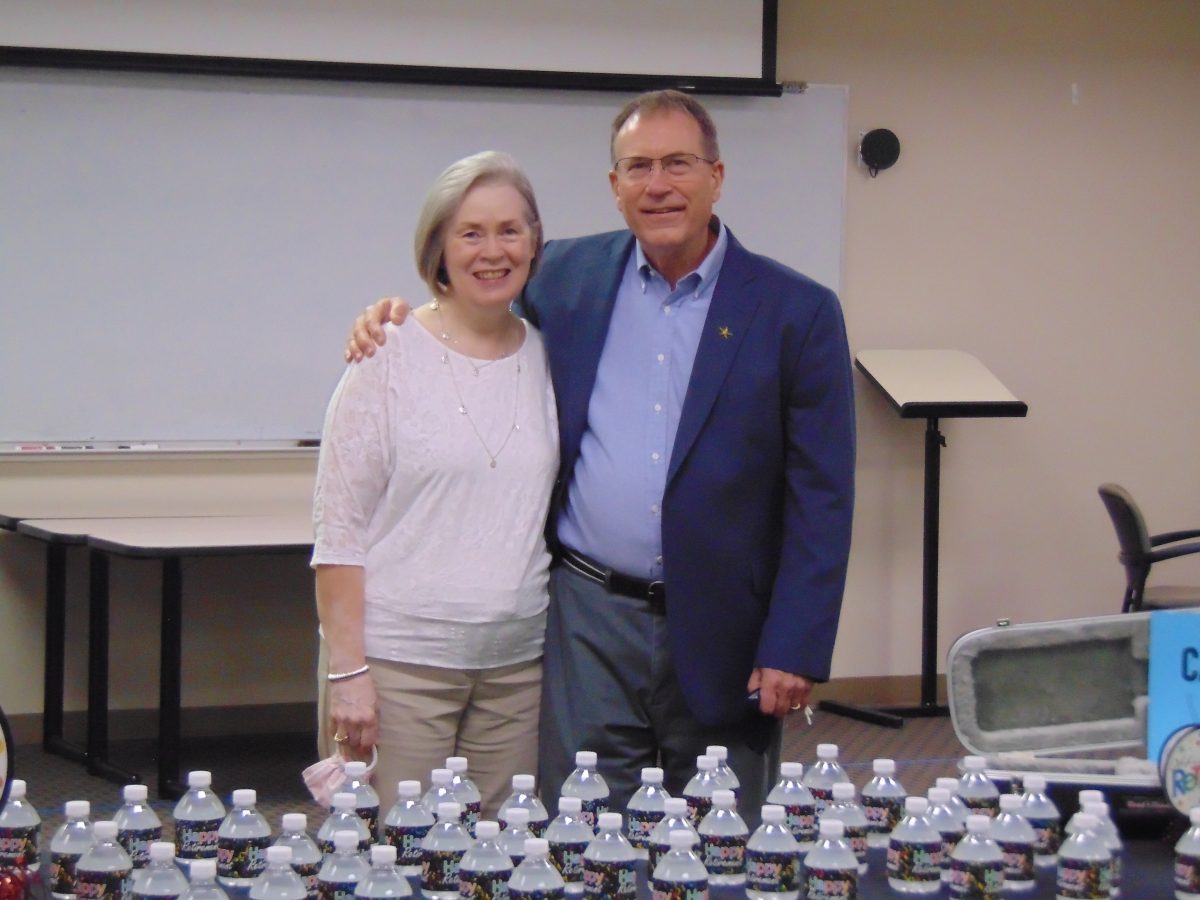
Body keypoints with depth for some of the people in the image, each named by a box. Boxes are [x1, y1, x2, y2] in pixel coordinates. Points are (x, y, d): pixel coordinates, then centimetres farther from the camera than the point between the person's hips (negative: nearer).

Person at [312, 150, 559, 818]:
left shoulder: (550, 359, 9)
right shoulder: (390, 360, -3)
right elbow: (338, 529, -4)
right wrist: (347, 669, -11)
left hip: (516, 663, 4)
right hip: (399, 662, -4)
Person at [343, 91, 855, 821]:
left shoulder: (797, 313, -2)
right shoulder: (566, 277, 6)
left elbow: (821, 500, -3)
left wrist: (794, 651, -9)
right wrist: (397, 324, -1)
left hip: (720, 639, -1)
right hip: (589, 624, 2)